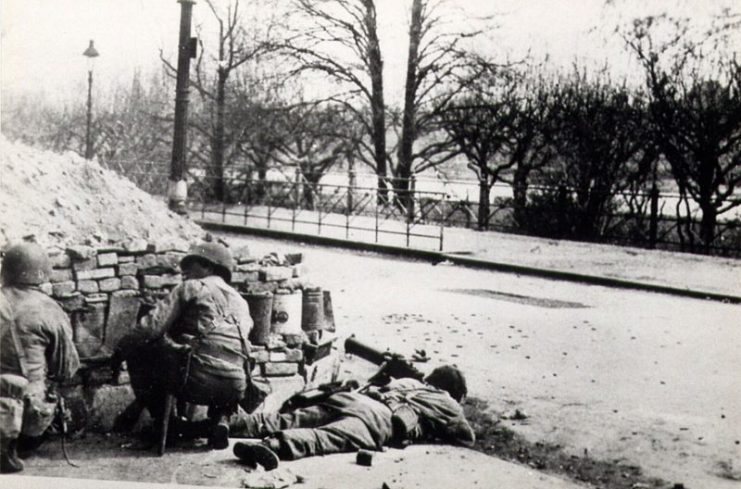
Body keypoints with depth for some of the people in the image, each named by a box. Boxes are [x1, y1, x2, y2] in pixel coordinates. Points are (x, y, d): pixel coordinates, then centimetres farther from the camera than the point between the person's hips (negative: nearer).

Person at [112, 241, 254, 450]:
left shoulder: (192, 288, 9)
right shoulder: (240, 301, 25)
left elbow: (151, 327, 0)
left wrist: (120, 350, 15)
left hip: (199, 381, -6)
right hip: (235, 389, 6)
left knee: (139, 351, 14)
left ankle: (162, 421, 15)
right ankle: (219, 420, 16)